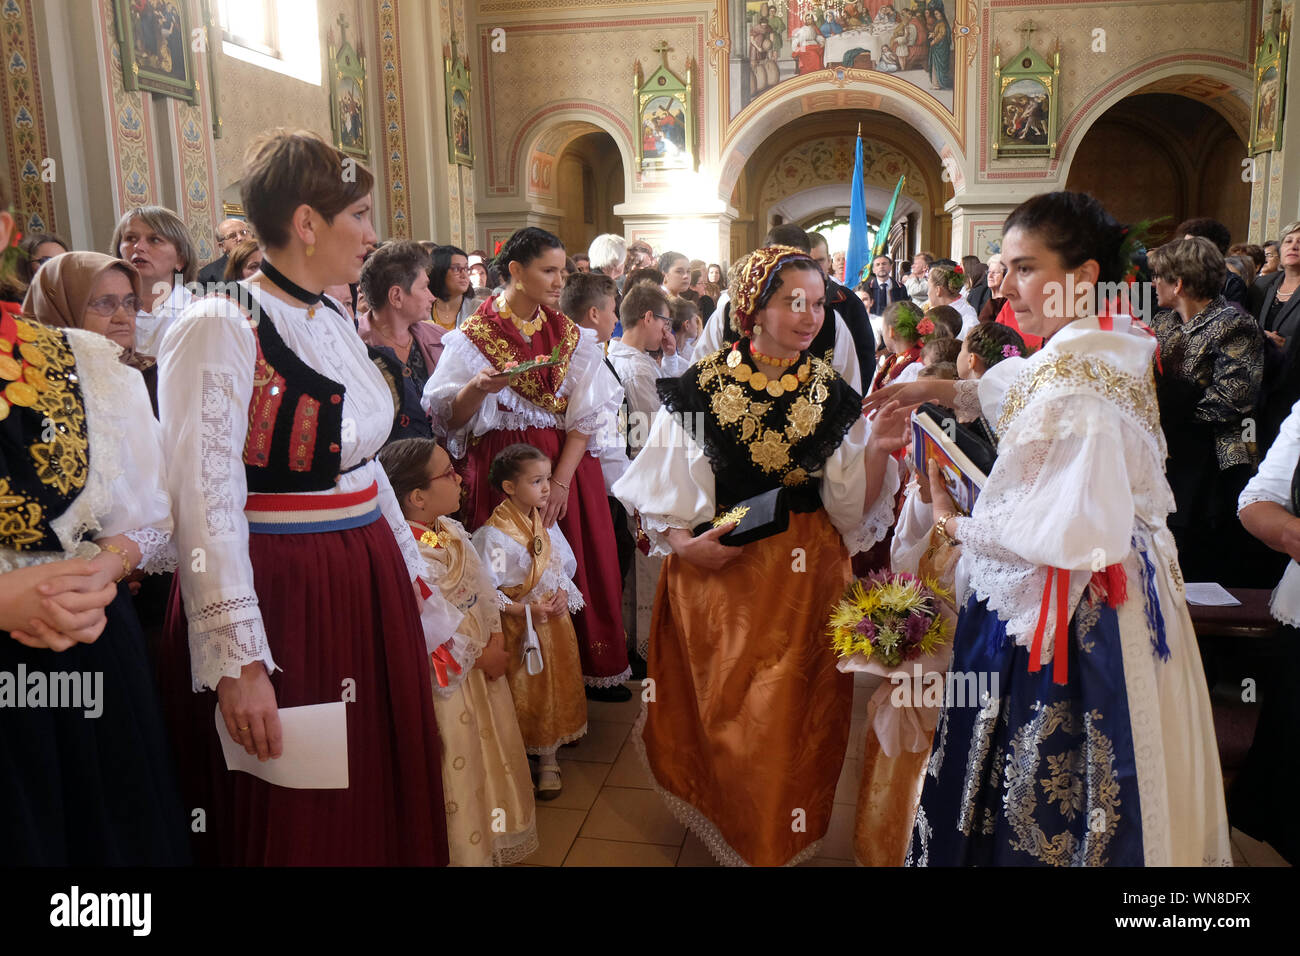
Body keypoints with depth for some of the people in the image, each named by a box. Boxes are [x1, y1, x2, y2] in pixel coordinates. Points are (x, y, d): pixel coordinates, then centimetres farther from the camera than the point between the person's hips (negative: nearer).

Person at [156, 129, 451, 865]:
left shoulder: (337, 321, 9)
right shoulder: (222, 329, -14)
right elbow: (206, 506, -19)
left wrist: (413, 577, 16)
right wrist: (239, 661, -21)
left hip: (372, 590, 7)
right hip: (281, 597, -7)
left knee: (384, 797, 18)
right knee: (295, 823, 9)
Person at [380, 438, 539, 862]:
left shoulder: (453, 533, 4)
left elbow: (484, 587, 9)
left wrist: (497, 639, -6)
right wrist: (479, 657, -15)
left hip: (483, 660, 9)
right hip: (447, 676, -9)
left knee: (492, 753, 21)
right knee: (458, 770, 5)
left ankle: (493, 843, 39)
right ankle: (466, 850, 24)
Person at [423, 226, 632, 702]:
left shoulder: (569, 334, 7)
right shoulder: (473, 336, -2)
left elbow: (586, 415, 0)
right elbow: (450, 419, -5)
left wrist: (561, 480, -11)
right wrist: (477, 388, -25)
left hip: (567, 464, 3)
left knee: (575, 564, 4)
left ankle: (588, 670, 20)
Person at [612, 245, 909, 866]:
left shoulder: (833, 396, 1)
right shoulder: (700, 388, -6)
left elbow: (853, 509, -1)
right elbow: (663, 490, -3)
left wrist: (877, 451, -17)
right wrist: (682, 542, -19)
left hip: (806, 578, 2)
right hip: (716, 573, -1)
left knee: (793, 716, 10)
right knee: (719, 711, 11)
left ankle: (781, 841, 36)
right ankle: (724, 825, 40)